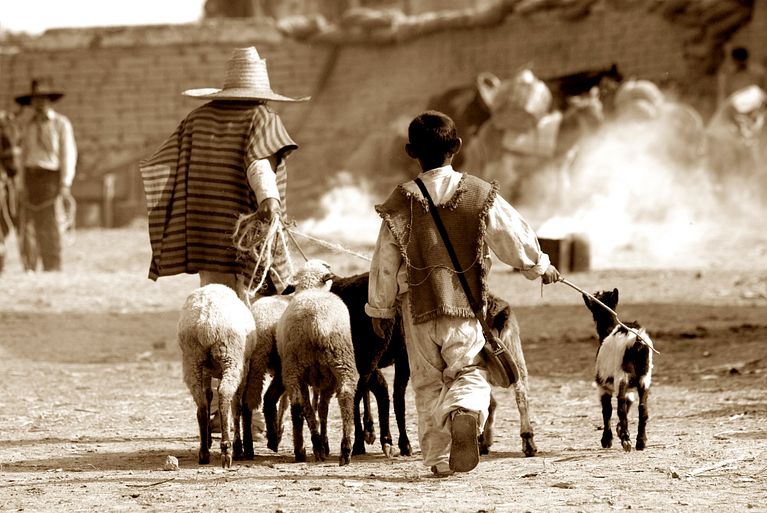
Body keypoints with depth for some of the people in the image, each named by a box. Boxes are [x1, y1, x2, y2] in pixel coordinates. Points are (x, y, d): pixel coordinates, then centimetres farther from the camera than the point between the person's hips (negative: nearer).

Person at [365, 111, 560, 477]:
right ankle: (466, 413, -29)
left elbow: (385, 262, 4)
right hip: (466, 308, 0)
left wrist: (379, 308, 16)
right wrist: (540, 266, 25)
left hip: (419, 308, 1)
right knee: (470, 374, 5)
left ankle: (437, 457, 9)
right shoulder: (480, 195, -3)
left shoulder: (401, 202, -3)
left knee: (428, 383, 13)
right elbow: (515, 236, 6)